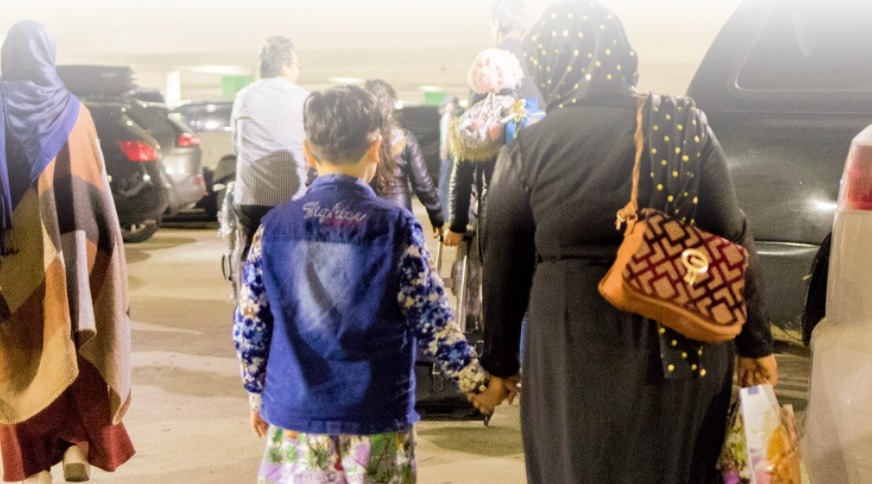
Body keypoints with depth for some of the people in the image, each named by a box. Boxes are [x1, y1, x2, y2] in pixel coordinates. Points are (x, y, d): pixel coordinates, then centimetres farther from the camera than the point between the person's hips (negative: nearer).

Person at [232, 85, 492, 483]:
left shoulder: (274, 227, -2)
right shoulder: (397, 227, -9)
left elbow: (249, 326, 3)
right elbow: (433, 324, -7)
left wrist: (256, 393, 17)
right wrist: (478, 382, 7)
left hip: (294, 420, 2)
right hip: (377, 426, -1)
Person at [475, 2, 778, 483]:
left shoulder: (528, 150, -5)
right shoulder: (686, 126, -3)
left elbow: (503, 268, 2)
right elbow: (733, 242, -2)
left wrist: (499, 363, 14)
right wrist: (754, 342, 9)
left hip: (576, 356, -1)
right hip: (684, 348, 2)